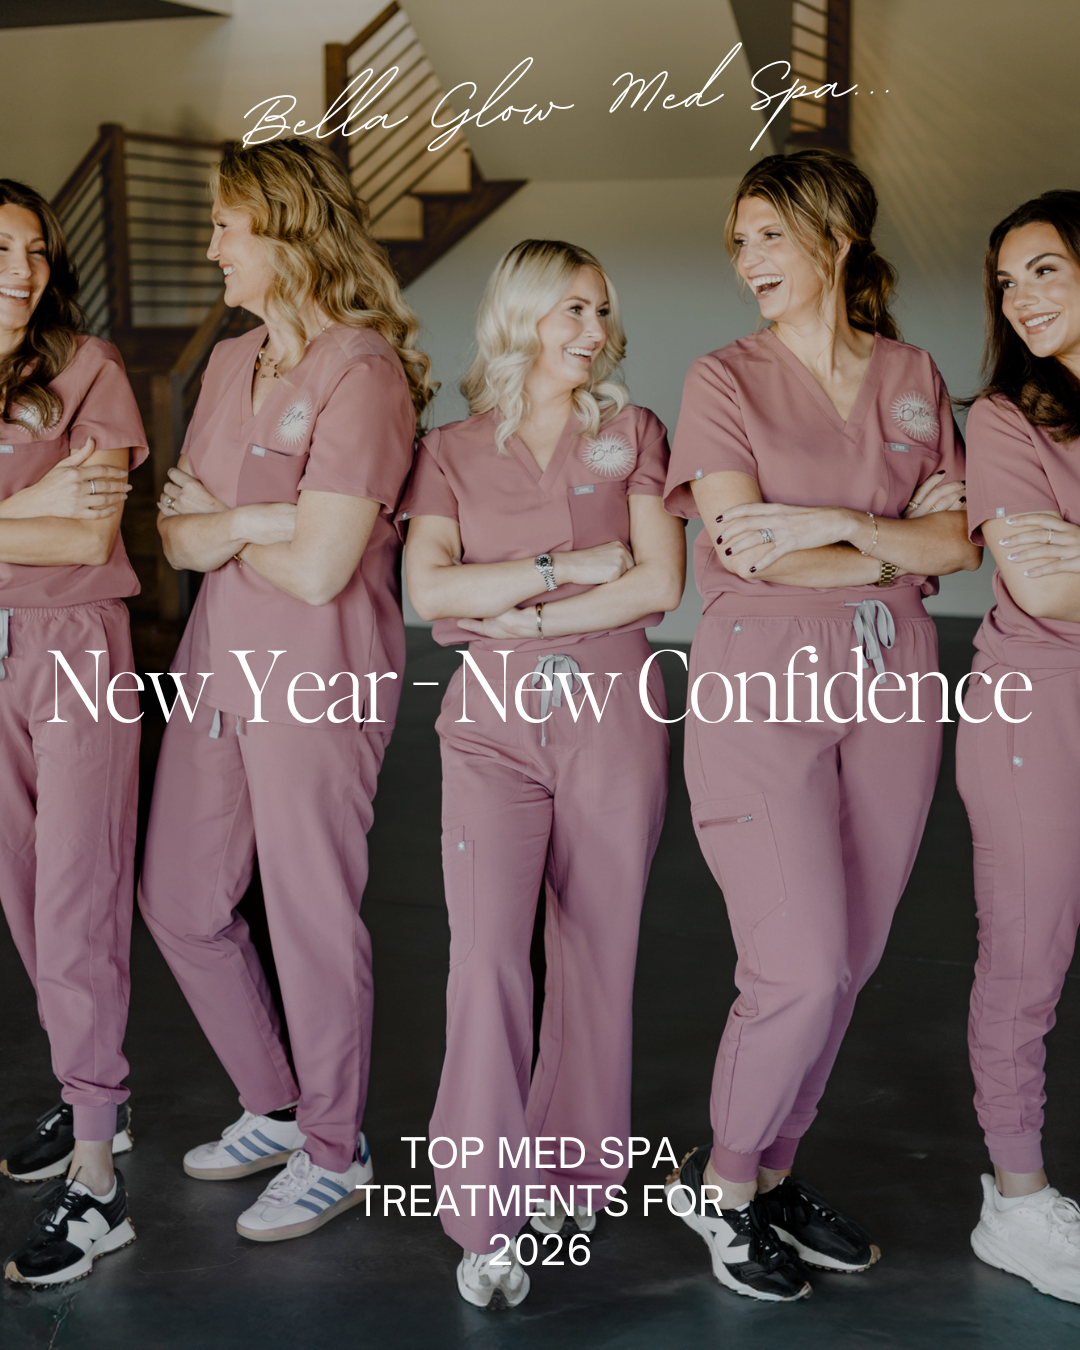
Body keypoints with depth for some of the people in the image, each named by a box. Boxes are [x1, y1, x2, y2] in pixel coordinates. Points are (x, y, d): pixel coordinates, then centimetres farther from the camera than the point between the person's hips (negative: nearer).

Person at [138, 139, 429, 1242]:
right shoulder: (229, 364, 11)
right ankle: (273, 1108, 35)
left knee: (310, 916, 3)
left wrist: (220, 525, -3)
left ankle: (333, 1153, 23)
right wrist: (252, 521, -15)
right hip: (215, 662, 9)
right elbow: (176, 533, 6)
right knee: (179, 903, 16)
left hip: (315, 677, -9)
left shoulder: (361, 371, -16)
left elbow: (317, 569, -22)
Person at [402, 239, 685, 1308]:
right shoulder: (451, 452, 8)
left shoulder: (630, 434, 9)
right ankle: (488, 1213, -6)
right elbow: (430, 591, -6)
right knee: (488, 949, -14)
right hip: (493, 717, -1)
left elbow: (661, 583, -3)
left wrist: (519, 614, -7)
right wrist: (571, 565, -9)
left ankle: (571, 1177, 21)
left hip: (611, 715, 1)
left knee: (596, 953, 4)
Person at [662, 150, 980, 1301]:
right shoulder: (724, 379, 1)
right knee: (803, 966, -9)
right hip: (763, 683, -4)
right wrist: (895, 546, -4)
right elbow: (748, 549, -10)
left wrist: (831, 524, -12)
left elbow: (959, 543, 3)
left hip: (890, 683, 4)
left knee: (846, 960, 6)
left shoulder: (912, 378, 12)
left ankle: (774, 1171, 24)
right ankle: (721, 1181, 13)